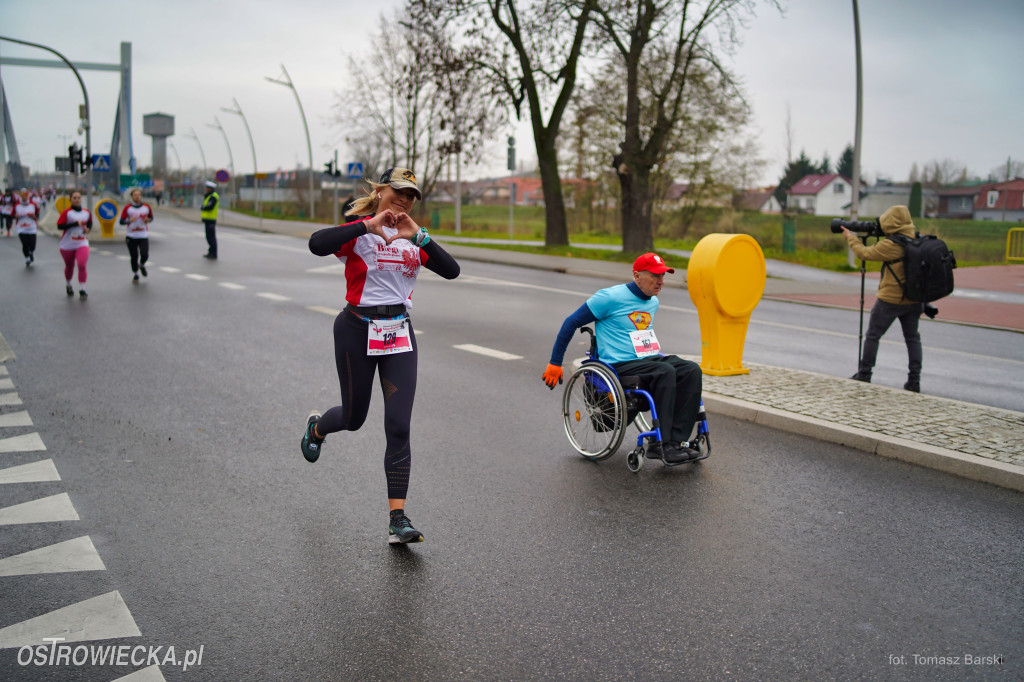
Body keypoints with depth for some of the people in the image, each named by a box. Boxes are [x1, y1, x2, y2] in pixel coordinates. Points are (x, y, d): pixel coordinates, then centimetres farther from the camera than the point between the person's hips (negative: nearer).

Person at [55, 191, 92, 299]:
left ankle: (82, 290, -9)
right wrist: (75, 224, -26)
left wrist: (88, 229, 0)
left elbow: (90, 222, 22)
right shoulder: (67, 212, -10)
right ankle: (68, 285, 41)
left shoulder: (87, 212, 3)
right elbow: (59, 226, -18)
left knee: (82, 266, -16)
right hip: (67, 245, -1)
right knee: (69, 267, 15)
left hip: (82, 244, 1)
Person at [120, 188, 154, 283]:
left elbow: (151, 218, 16)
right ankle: (135, 274, 23)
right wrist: (130, 220, -24)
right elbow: (121, 221, -4)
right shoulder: (127, 208, -3)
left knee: (145, 255, -12)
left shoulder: (146, 207, 3)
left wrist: (148, 220, -8)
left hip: (143, 236, 1)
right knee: (134, 257, 2)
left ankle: (142, 265, 24)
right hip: (131, 236, -1)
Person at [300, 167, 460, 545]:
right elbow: (317, 244, -26)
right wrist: (368, 225, -29)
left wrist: (418, 236, -14)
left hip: (399, 332, 3)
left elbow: (451, 270, -5)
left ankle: (397, 519, -3)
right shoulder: (358, 233, -5)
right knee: (354, 418, 12)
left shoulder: (413, 240, 9)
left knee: (398, 427, -6)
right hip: (358, 329, -3)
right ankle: (316, 426, 51)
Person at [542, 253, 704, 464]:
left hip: (650, 359, 7)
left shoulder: (653, 302, 16)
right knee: (666, 372, -33)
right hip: (620, 365, -7)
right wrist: (555, 363, -3)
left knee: (692, 370, -20)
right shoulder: (611, 297, -7)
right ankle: (662, 444, -30)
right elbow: (571, 322, -4)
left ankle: (677, 441, -24)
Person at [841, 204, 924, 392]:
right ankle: (914, 380, 8)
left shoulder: (891, 245, -19)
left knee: (873, 336, 9)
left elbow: (864, 253, -8)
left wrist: (851, 237, 6)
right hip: (914, 300, 6)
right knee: (912, 338, 12)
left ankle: (864, 374, 16)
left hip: (890, 300, -6)